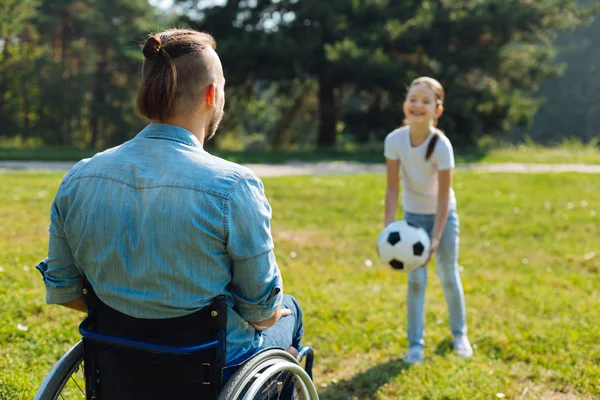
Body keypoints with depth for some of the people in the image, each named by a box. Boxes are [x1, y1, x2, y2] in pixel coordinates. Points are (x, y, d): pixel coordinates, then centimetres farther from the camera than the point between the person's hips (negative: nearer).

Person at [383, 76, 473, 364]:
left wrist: (436, 237, -28)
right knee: (415, 279, 0)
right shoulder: (395, 140, -19)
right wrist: (388, 228, -21)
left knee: (449, 277, 8)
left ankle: (459, 334, 29)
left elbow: (444, 195, -23)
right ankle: (415, 343, 8)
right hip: (413, 215, 2)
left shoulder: (441, 146, -26)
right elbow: (392, 188, -14)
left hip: (443, 214, -2)